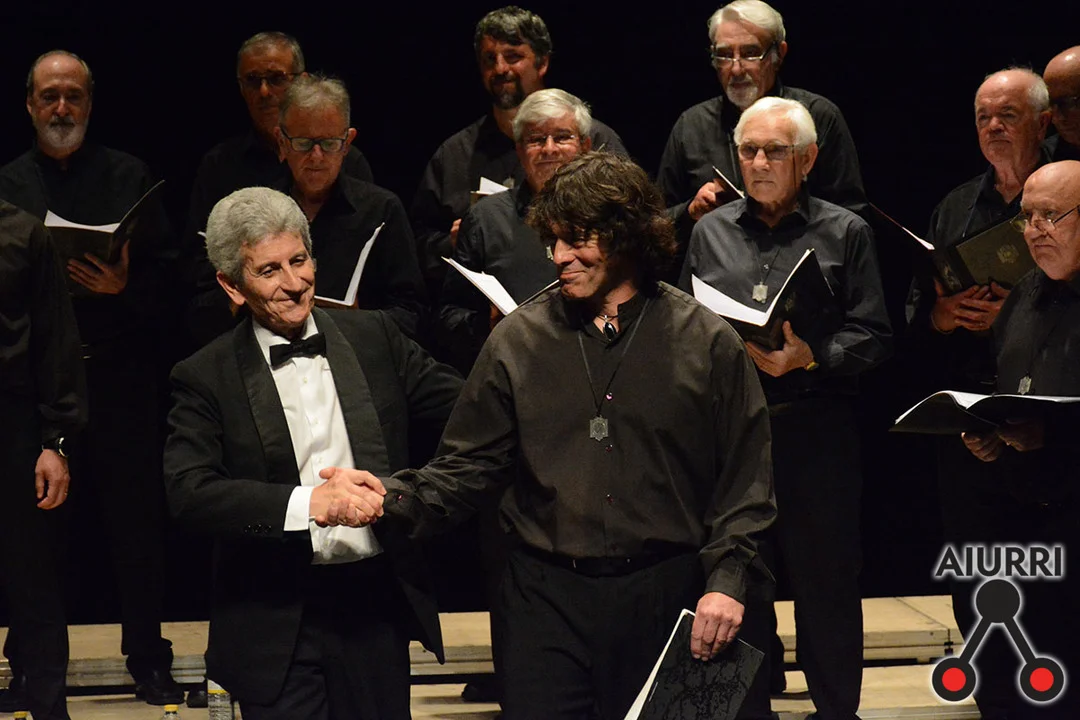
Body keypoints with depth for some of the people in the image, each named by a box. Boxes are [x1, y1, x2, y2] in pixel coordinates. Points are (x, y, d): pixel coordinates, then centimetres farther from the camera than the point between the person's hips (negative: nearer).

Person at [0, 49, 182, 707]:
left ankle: (149, 659, 12)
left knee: (137, 517, 1)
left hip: (119, 373, -1)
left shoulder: (130, 177, 8)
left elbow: (164, 271, 3)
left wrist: (123, 287, -15)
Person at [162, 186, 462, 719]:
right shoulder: (206, 378, -4)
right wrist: (305, 503, -26)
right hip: (277, 624, -3)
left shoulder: (374, 338, 7)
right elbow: (188, 491, -16)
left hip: (376, 601, 3)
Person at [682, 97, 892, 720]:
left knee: (826, 574, 1)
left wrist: (810, 356, -16)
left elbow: (873, 337, -2)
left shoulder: (845, 233, 4)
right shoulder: (711, 232, 14)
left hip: (814, 428, -3)